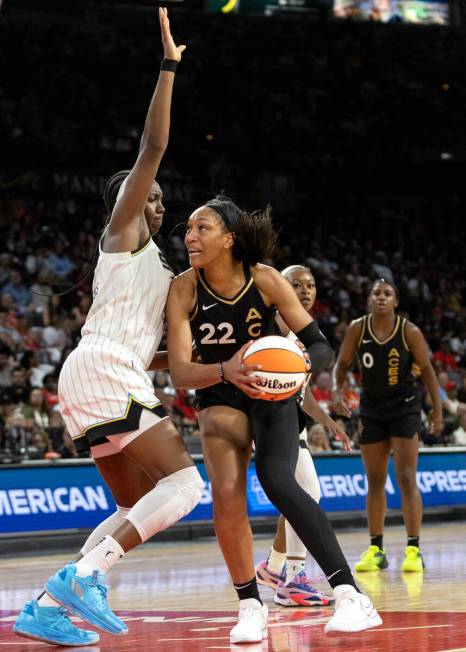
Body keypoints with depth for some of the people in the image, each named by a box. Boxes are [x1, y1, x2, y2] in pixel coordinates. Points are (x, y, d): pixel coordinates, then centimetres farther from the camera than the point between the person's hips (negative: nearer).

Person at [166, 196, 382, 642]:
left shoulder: (265, 280, -19)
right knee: (226, 494, -20)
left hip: (272, 392, -2)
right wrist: (225, 370, -44)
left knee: (276, 480, -25)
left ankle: (349, 595, -26)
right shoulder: (183, 290, -18)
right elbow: (180, 374, -24)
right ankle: (250, 606, -3)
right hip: (219, 394, 2)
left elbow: (321, 347, -15)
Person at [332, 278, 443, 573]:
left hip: (405, 407, -3)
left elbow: (427, 368, -5)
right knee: (375, 482, 8)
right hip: (372, 409, 3)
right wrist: (337, 391, -15)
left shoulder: (409, 331, -12)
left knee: (407, 479, -9)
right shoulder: (357, 329, -7)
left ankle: (414, 550, -6)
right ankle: (376, 549, 16)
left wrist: (438, 409, -5)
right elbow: (342, 363, 3)